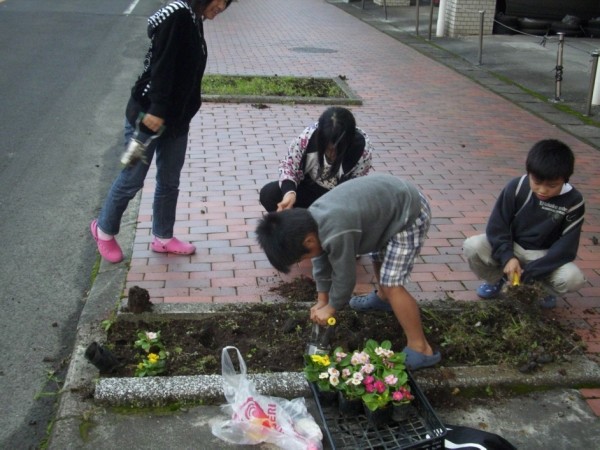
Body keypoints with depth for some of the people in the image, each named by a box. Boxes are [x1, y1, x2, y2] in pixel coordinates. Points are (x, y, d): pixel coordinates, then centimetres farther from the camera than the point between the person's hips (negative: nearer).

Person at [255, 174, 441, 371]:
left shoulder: (336, 234, -33)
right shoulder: (310, 220, -4)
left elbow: (345, 277, -19)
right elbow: (321, 261, 9)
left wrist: (331, 308, -3)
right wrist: (322, 301, 13)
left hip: (410, 213, -9)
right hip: (390, 197, 9)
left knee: (391, 284, -10)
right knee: (379, 257, 30)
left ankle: (420, 349, -3)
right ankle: (385, 299, 56)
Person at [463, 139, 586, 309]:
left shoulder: (573, 202, -18)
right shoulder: (516, 187, -18)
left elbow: (566, 248, -19)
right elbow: (497, 225, -13)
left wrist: (530, 271, -27)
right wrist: (507, 256, -28)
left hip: (544, 255, -1)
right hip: (511, 247, 1)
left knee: (572, 278, -31)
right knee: (472, 246, -27)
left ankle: (543, 288, 6)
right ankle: (496, 279, 5)